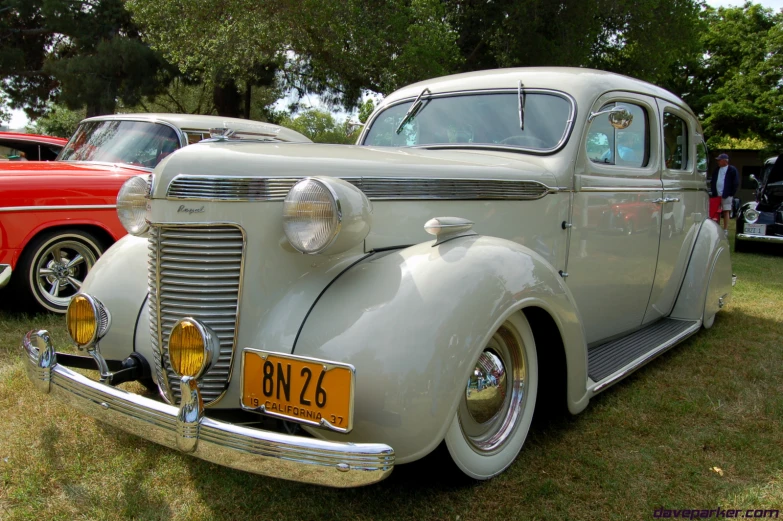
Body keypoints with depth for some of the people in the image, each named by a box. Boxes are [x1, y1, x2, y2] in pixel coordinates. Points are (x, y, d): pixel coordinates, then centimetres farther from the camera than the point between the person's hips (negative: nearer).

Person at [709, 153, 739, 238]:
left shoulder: (732, 170, -1)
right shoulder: (716, 170, 15)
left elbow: (736, 183, -3)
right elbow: (712, 182, 20)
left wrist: (731, 194, -8)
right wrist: (713, 192, 8)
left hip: (726, 196, -5)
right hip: (716, 195, 5)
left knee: (726, 212, -6)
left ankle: (725, 231, -5)